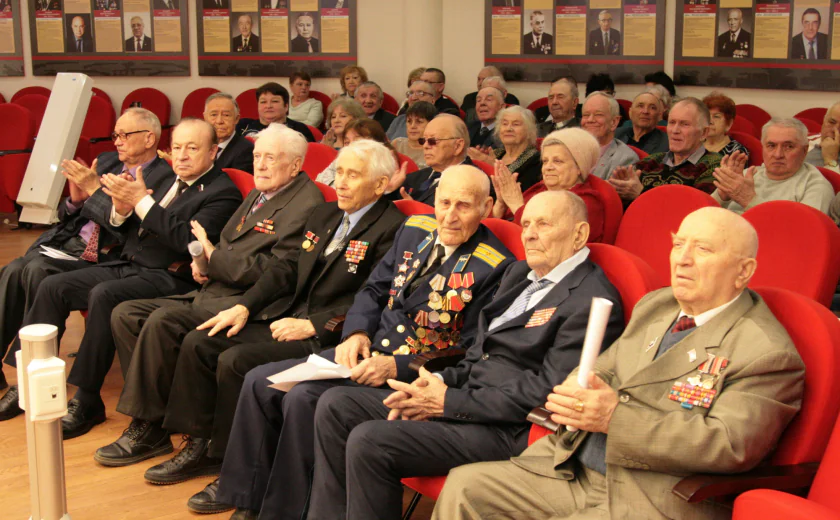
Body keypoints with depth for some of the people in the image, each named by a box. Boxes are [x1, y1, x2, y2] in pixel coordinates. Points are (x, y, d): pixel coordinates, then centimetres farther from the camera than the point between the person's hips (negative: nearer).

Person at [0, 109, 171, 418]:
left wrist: (94, 189, -14)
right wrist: (76, 199, -2)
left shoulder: (163, 179, -7)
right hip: (67, 242, 7)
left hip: (103, 260, -6)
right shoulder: (107, 162, 17)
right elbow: (66, 216, 21)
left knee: (38, 271, -28)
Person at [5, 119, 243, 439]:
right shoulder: (162, 179, 16)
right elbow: (122, 229, 16)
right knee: (52, 287, -5)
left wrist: (141, 201, -20)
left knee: (104, 295, -31)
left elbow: (188, 239, -21)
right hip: (126, 265, 8)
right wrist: (121, 207, -8)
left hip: (167, 278, -8)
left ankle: (86, 403, -21)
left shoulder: (223, 192, -7)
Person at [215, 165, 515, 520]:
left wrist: (397, 367, -21)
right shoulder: (415, 230, 7)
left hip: (412, 375, -8)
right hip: (366, 352, 8)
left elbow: (470, 354, -15)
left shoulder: (495, 268, -14)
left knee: (303, 398, -25)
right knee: (259, 383, -2)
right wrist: (356, 333, -4)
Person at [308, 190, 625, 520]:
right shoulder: (519, 273, 16)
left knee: (368, 441, -24)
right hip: (463, 396, 9)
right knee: (335, 406, 1)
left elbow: (548, 390, -19)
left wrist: (449, 402, -16)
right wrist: (439, 382, -1)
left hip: (507, 431, -9)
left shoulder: (592, 300, -13)